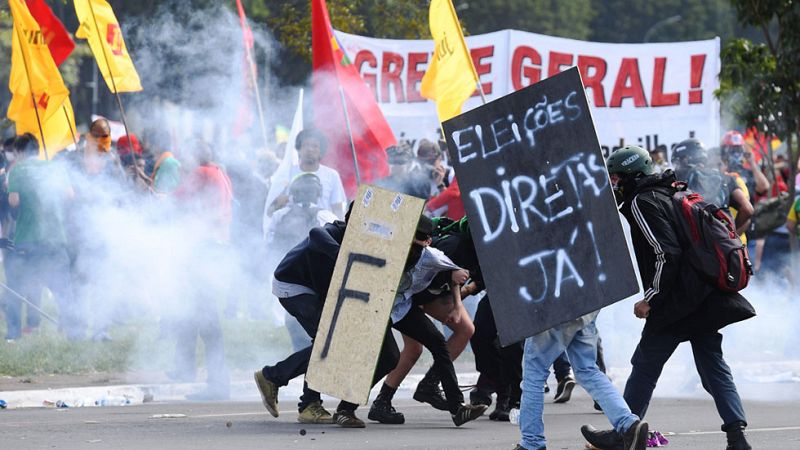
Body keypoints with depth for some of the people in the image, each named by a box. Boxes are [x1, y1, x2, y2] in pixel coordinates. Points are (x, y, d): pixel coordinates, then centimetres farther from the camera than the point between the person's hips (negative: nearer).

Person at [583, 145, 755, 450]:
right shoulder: (665, 195, 19)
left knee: (645, 365, 3)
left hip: (678, 302, -9)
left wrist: (650, 299, -13)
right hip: (707, 299, 9)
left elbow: (665, 255, -19)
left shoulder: (642, 202, -10)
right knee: (712, 366, 6)